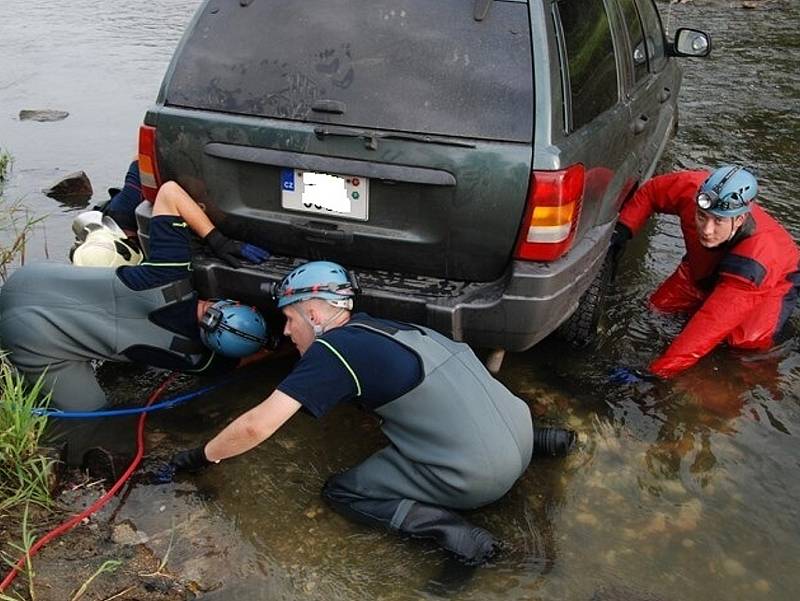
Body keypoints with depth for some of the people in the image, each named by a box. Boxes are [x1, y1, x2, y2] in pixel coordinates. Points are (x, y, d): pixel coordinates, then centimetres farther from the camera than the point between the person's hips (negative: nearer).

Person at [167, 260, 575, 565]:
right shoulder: (377, 327, 15)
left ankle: (446, 526, -11)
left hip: (478, 476, -7)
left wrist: (204, 456, 9)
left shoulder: (332, 350, -7)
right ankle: (534, 440, 18)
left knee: (340, 493, 7)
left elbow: (258, 425, -9)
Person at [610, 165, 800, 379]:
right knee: (659, 305, -9)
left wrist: (657, 372, -47)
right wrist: (623, 229, -27)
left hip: (776, 279, -4)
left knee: (748, 338, -28)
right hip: (707, 268, 5)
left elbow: (712, 323, -45)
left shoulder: (754, 261, -45)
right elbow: (652, 190, -13)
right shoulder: (693, 188, -35)